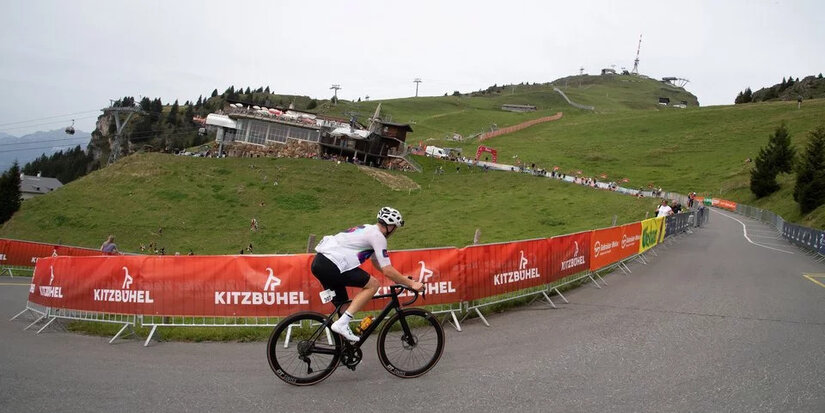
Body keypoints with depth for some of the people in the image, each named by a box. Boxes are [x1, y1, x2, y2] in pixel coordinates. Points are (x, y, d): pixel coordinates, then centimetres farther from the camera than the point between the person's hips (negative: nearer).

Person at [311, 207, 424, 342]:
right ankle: (342, 323, -10)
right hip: (330, 266, -10)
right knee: (373, 285, -6)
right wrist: (411, 284, 0)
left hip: (319, 262, 10)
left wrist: (402, 280, 29)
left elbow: (377, 263, 31)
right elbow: (387, 271, -10)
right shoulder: (377, 236, -7)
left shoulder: (368, 230, 22)